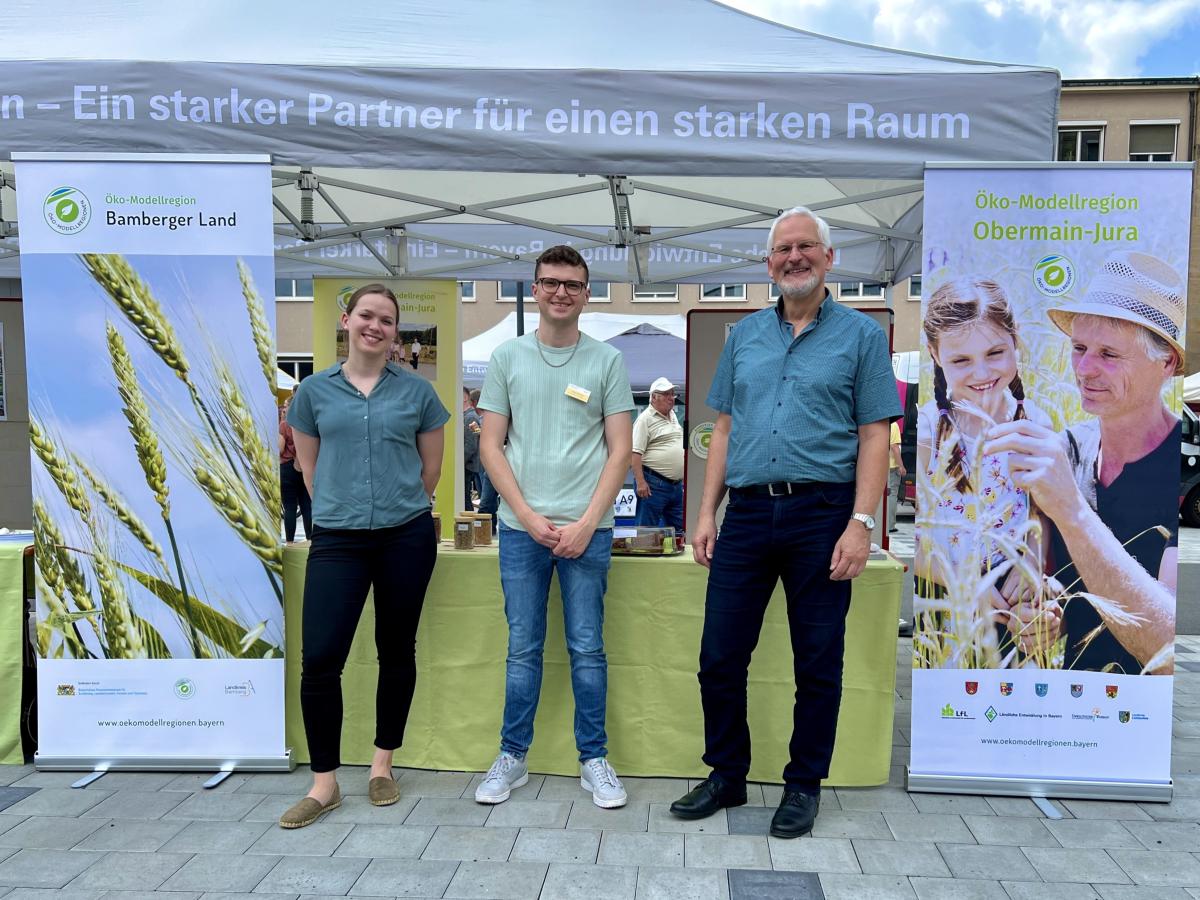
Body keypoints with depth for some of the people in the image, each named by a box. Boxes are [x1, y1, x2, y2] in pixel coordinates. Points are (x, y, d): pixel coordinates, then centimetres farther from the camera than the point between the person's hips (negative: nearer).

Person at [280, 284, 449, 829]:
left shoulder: (416, 391, 4)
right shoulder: (314, 390, 6)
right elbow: (309, 465, 13)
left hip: (407, 537, 0)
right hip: (337, 539, 0)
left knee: (396, 651, 10)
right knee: (319, 659, -5)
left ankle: (382, 764, 28)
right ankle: (324, 783, 12)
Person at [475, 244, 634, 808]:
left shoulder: (607, 360, 4)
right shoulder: (507, 357, 6)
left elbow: (620, 449, 1)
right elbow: (491, 445, 4)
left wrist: (587, 522, -8)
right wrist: (528, 516, -7)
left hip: (587, 528, -1)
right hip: (521, 526, 1)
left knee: (587, 649, 6)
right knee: (522, 649, 9)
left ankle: (594, 760, 21)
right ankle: (512, 758, 24)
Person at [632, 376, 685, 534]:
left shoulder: (673, 416, 16)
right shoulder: (645, 418, -9)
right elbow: (635, 452, -16)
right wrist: (640, 482, -22)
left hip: (676, 484, 8)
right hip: (654, 484, -8)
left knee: (678, 530, 12)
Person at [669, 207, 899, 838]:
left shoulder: (860, 334, 3)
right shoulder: (744, 335, 13)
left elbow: (874, 437, -2)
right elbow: (724, 430, 13)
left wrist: (861, 524, -12)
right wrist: (707, 513, 7)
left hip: (822, 513, -3)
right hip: (747, 513, 4)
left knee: (817, 663, 8)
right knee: (719, 655, 6)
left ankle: (804, 785, 26)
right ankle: (726, 776, 26)